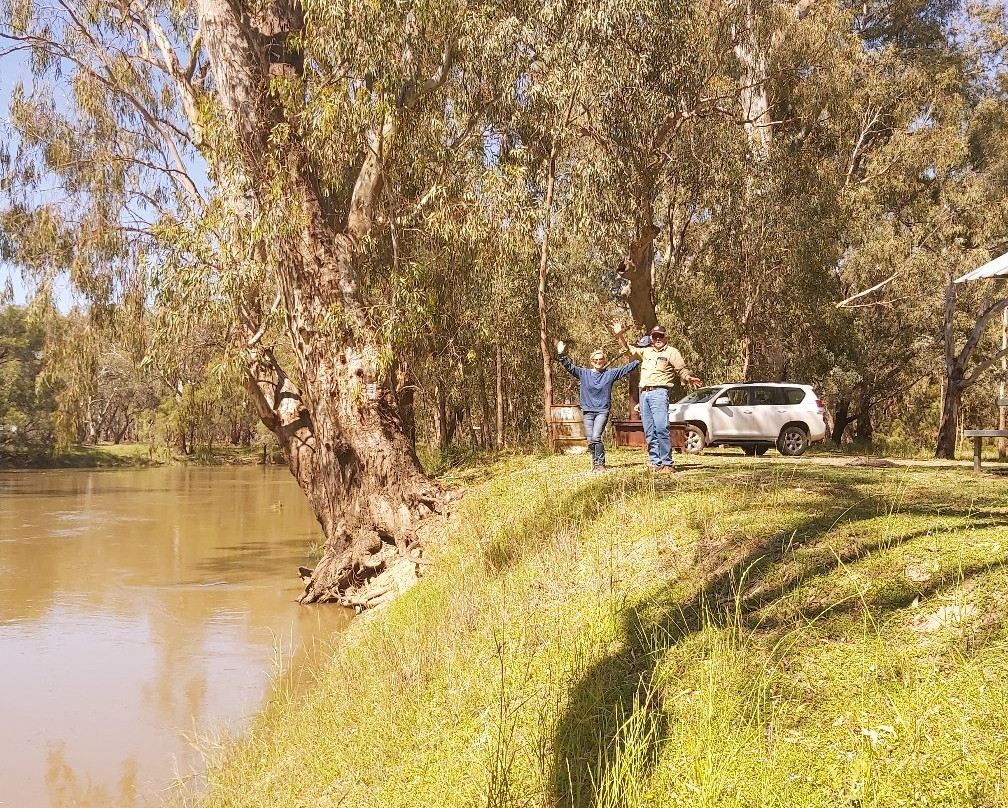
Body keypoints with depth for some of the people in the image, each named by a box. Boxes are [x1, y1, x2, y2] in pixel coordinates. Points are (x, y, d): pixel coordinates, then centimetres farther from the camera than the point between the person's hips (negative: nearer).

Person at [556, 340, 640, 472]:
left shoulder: (611, 373, 5)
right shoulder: (584, 373, 7)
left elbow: (627, 368, 2)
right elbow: (570, 367, -2)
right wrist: (562, 355, -17)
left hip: (602, 411, -2)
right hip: (588, 411, 2)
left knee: (596, 437, -16)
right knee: (590, 440, 2)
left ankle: (600, 464, -5)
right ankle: (595, 462, 18)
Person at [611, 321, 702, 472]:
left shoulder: (671, 352, 3)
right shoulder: (646, 351, 19)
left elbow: (682, 369, -5)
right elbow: (628, 349, 28)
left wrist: (689, 378, -26)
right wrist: (619, 335, 14)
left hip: (659, 392, -6)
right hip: (644, 393, 6)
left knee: (661, 428, -16)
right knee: (649, 432, 5)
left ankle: (667, 463, -15)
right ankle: (655, 463, 8)